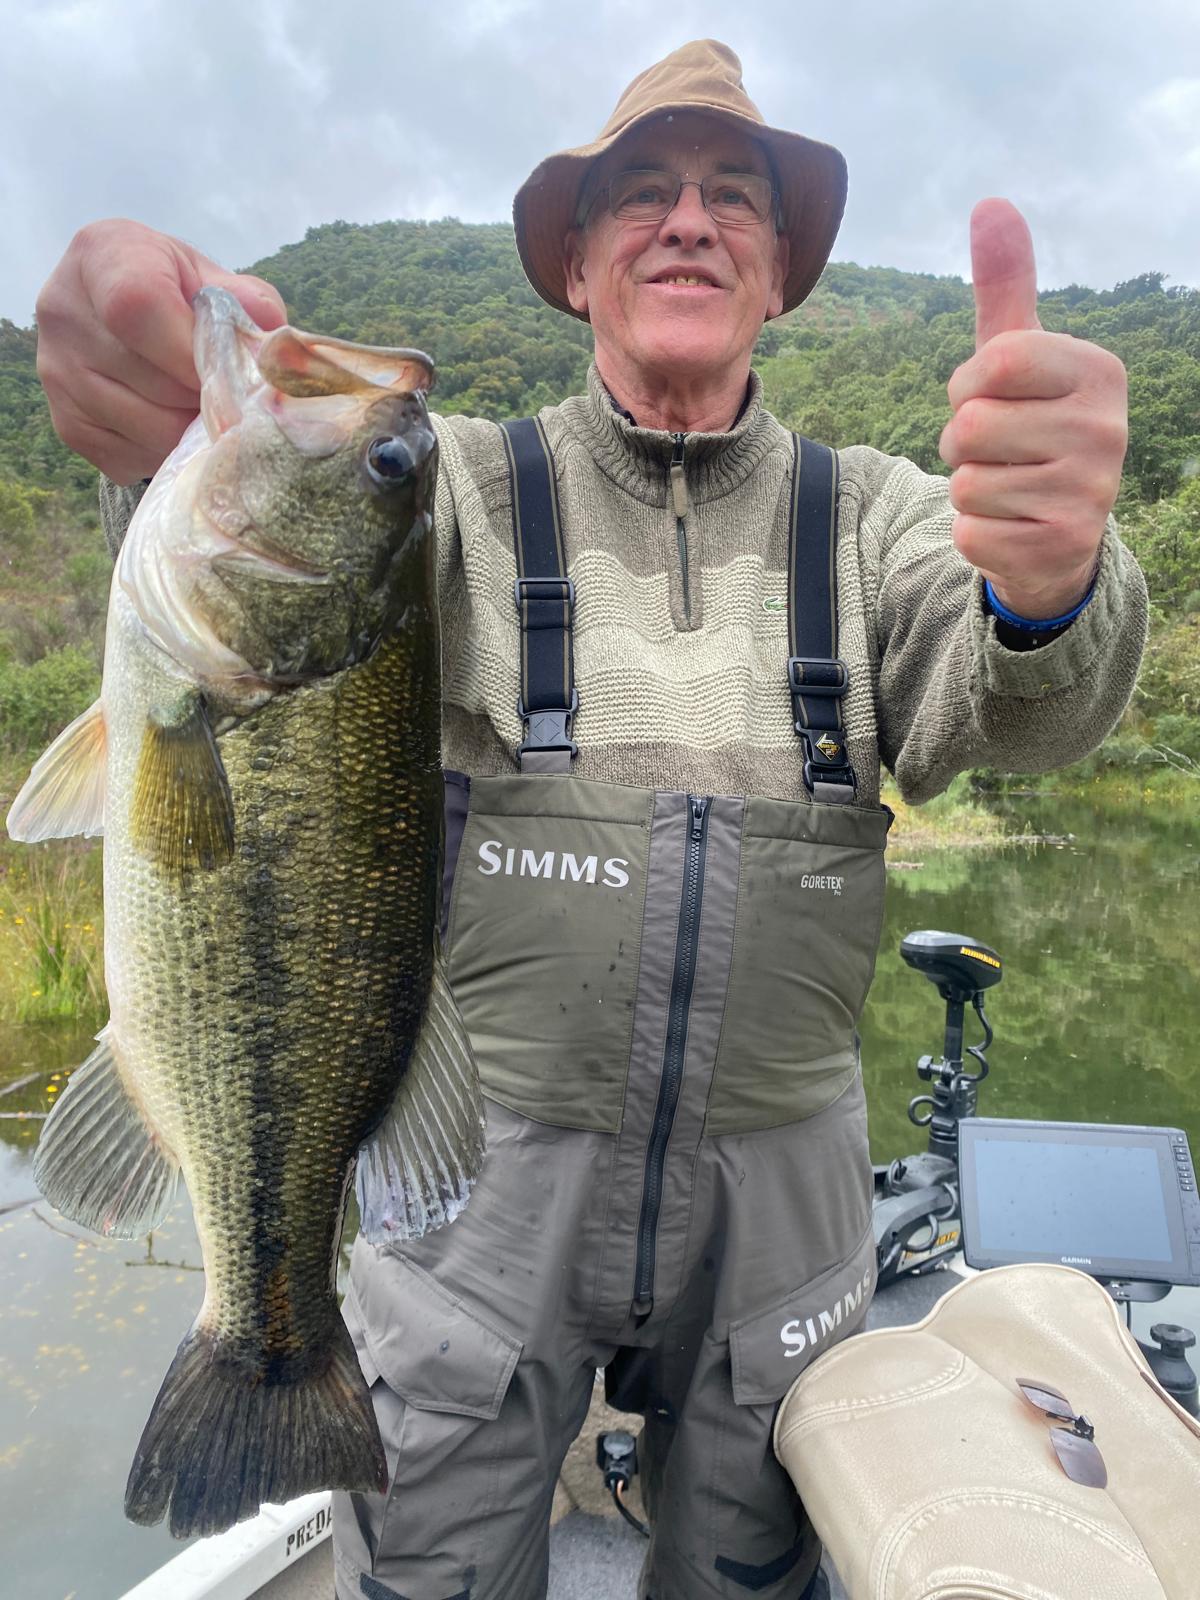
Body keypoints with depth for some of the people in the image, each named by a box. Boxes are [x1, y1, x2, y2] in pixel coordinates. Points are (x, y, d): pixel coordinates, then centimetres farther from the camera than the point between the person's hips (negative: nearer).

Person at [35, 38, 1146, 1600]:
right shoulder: (466, 487, -2)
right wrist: (183, 457, -44)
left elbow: (999, 708, -15)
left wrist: (1046, 583, -39)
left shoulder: (869, 515, 2)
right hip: (480, 1158, -1)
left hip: (780, 1171, 2)